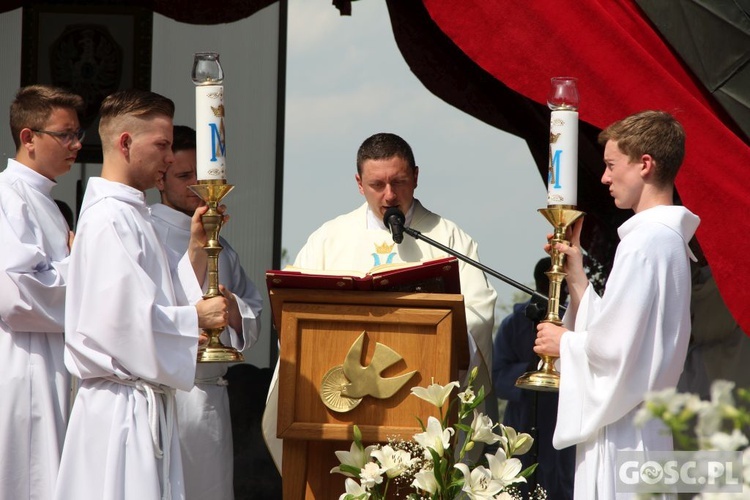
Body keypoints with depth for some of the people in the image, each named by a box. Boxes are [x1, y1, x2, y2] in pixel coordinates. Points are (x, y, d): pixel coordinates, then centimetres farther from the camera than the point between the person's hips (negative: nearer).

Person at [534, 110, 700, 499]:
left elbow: (614, 346, -21)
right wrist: (575, 275, 15)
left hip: (621, 435, -10)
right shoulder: (669, 238, 15)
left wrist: (564, 342, -3)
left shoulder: (644, 242, -16)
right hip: (643, 427, 10)